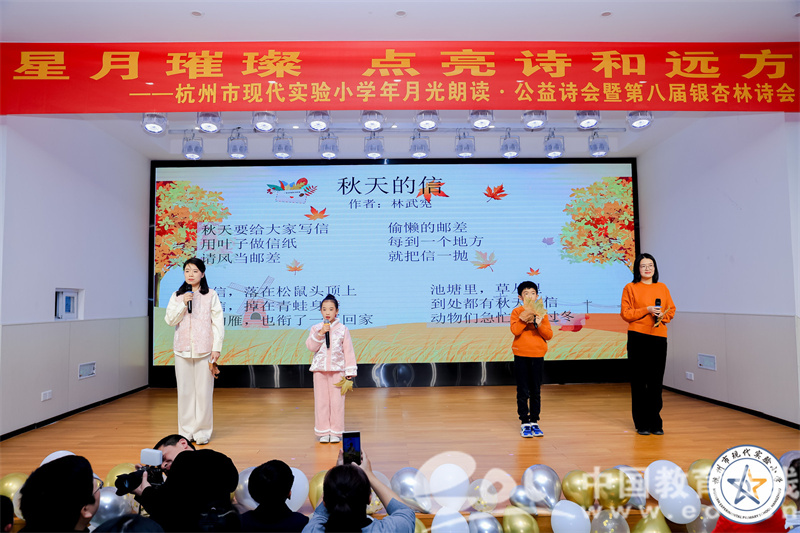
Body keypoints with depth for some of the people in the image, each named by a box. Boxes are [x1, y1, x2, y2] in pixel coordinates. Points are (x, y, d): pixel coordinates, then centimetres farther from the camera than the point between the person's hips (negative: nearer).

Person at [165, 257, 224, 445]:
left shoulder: (211, 295, 1)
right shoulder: (176, 296, 10)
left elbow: (218, 322, -1)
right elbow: (170, 320, 3)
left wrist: (216, 348, -6)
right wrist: (183, 304, -11)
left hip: (204, 350, -3)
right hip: (182, 350, 3)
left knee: (204, 391, 0)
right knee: (184, 391, 7)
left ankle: (202, 432, 11)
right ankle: (186, 431, 18)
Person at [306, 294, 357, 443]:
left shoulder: (343, 329, 2)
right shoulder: (315, 328, 6)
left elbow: (348, 351, 2)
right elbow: (311, 346, -6)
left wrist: (349, 374, -1)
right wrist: (320, 333, -18)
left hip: (337, 369, -1)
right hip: (320, 369, 1)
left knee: (337, 402, 1)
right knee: (321, 401, 5)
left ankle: (336, 432, 14)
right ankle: (323, 432, 17)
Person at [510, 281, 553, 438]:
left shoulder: (542, 313, 6)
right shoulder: (517, 312, 0)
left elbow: (549, 335, 0)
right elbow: (515, 330, -14)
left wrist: (539, 324, -16)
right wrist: (525, 318, -22)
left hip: (538, 356, 2)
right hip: (521, 356, -2)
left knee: (536, 391, 8)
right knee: (523, 391, 2)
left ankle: (534, 421, 18)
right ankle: (524, 422, 11)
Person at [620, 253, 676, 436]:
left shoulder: (662, 288, 13)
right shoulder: (630, 288, 2)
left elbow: (671, 309, 15)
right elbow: (625, 313, -3)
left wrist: (663, 316, -5)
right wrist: (647, 310, -13)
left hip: (659, 338, 3)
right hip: (638, 338, -3)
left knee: (656, 382, 6)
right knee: (639, 382, 2)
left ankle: (655, 423, 17)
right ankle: (641, 423, 11)